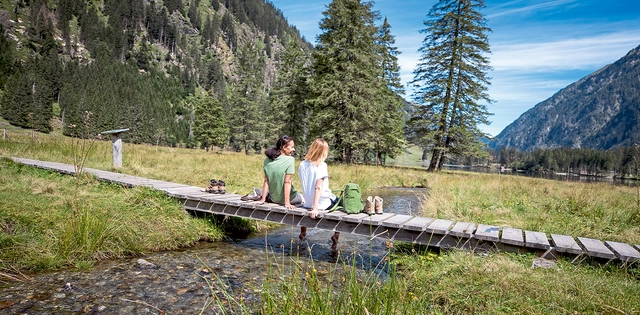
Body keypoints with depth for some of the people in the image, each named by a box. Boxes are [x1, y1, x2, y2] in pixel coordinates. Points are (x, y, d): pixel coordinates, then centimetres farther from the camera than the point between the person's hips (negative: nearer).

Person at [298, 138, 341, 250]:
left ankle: (303, 233, 49)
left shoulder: (302, 165, 1)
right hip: (323, 203, -7)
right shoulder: (321, 165, -18)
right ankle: (336, 237, 11)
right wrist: (315, 208, -27)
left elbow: (304, 183, 8)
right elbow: (318, 187, -24)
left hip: (307, 202, 7)